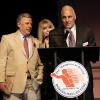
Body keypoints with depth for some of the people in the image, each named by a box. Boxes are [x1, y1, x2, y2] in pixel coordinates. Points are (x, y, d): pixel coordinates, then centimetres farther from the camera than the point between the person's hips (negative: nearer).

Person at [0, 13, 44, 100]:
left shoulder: (35, 42, 14)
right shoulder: (7, 38, 6)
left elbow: (40, 64, 19)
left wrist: (39, 79, 6)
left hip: (33, 84, 3)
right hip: (14, 84, -2)